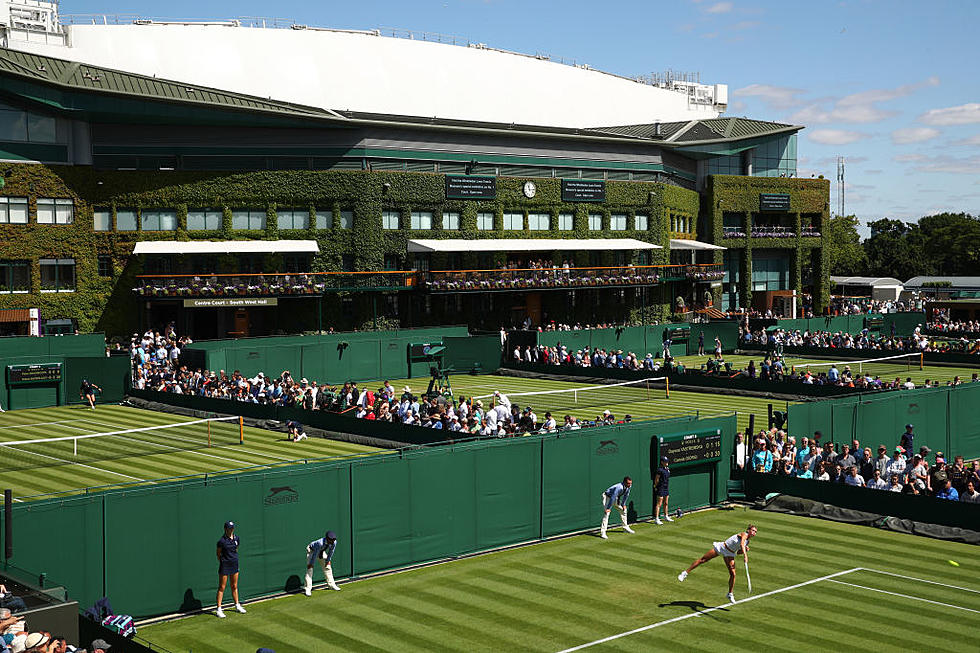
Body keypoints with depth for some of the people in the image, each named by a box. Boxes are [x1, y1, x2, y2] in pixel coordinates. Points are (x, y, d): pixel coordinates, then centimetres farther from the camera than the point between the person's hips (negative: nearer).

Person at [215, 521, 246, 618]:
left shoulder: (236, 538, 4)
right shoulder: (222, 541, -14)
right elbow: (218, 553, -3)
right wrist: (222, 561, -1)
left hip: (234, 565, 6)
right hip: (224, 566, -6)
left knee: (234, 586, 17)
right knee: (222, 587, -1)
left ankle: (237, 605, 30)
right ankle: (219, 609, 3)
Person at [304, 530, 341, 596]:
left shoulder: (334, 542, -26)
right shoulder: (320, 543, -43)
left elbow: (331, 552, -8)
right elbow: (315, 553, -33)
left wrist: (327, 560, 2)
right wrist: (311, 563, -25)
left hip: (322, 551, 6)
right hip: (312, 550, -6)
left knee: (327, 567, 9)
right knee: (310, 568, -15)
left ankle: (331, 584, 23)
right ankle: (307, 589, -13)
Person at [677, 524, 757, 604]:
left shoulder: (747, 542, 4)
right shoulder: (744, 534, -16)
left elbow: (738, 552, 15)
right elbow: (741, 544, -39)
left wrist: (745, 550, -5)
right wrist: (745, 555, -52)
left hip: (730, 554, 6)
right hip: (722, 547, -6)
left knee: (732, 574, -5)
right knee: (703, 559, -1)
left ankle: (730, 594, 11)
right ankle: (685, 573, 11)